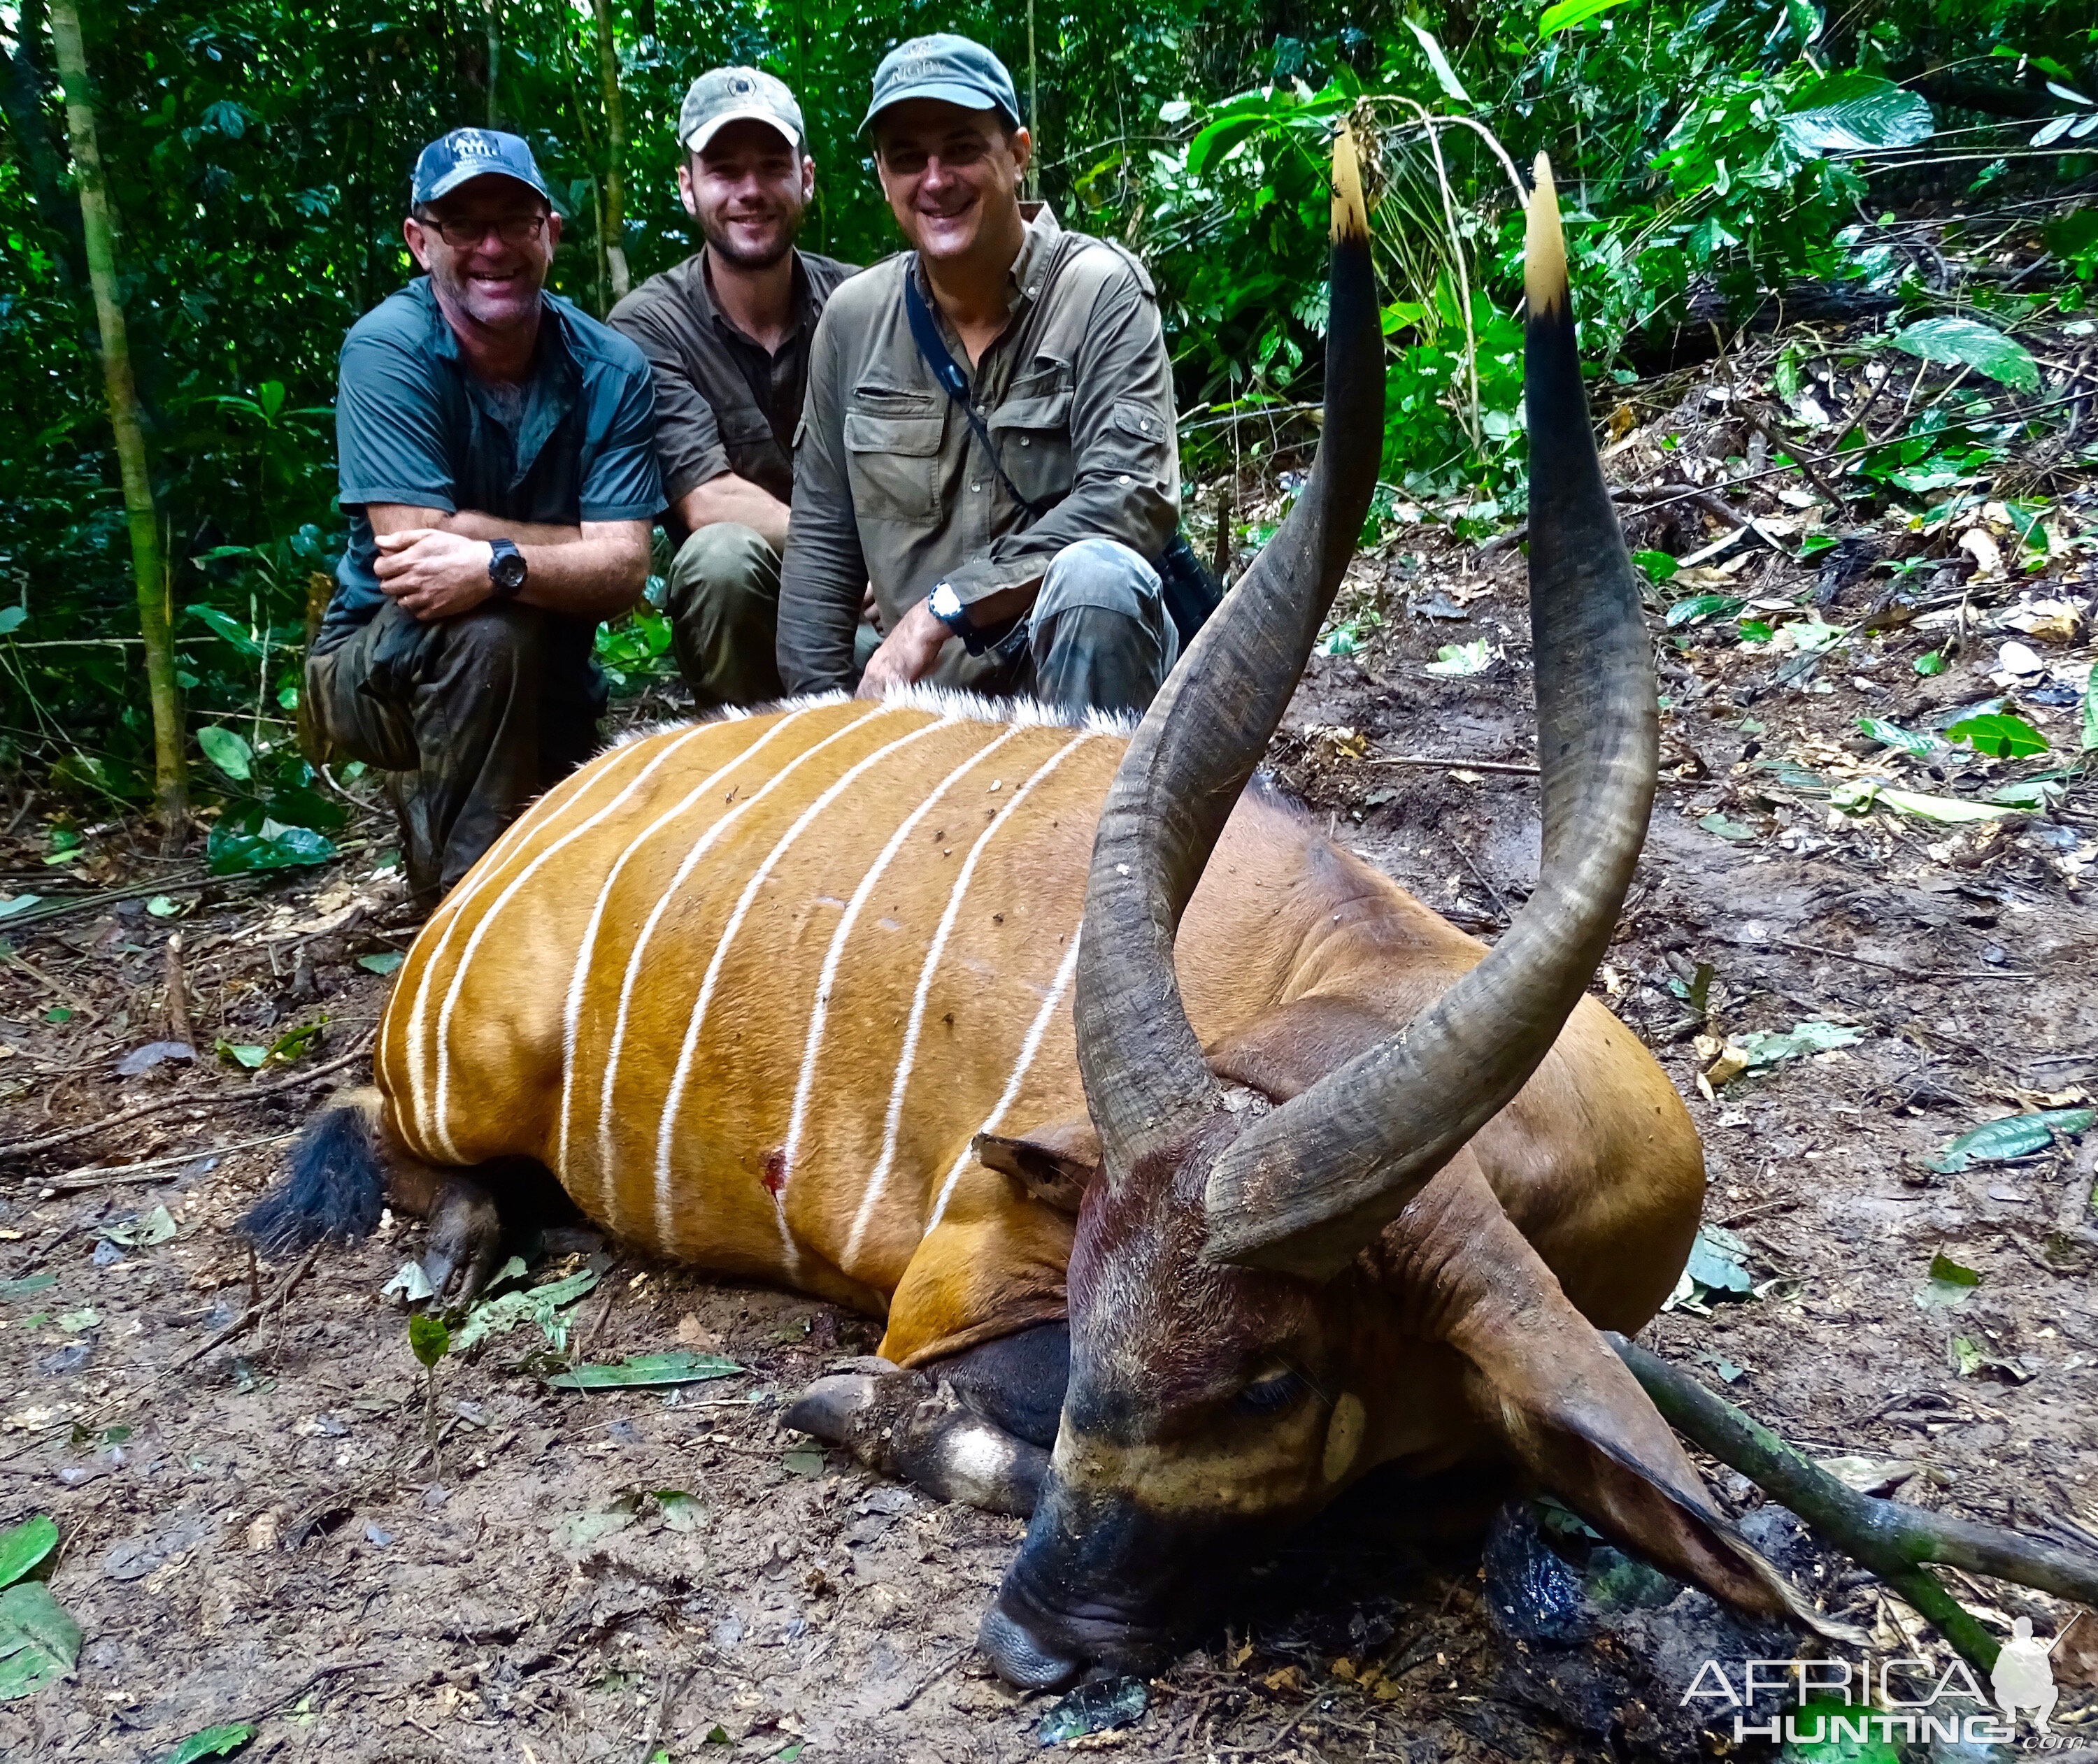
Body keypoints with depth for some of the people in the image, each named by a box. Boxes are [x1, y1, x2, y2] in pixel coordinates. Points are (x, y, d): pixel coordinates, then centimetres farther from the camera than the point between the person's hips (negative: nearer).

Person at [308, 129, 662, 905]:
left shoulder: (611, 369, -8)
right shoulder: (388, 350, -16)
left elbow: (624, 574, -18)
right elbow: (415, 542, -24)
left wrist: (499, 564, -37)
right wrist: (576, 545, -18)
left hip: (543, 686, 4)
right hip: (384, 662, -4)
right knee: (488, 630, -36)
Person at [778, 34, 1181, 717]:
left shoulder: (1102, 289, -9)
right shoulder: (852, 317, 4)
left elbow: (1134, 498, -21)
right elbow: (822, 539, 8)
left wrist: (942, 608, -24)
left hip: (1082, 661, -3)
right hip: (932, 694, 4)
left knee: (1095, 576, -34)